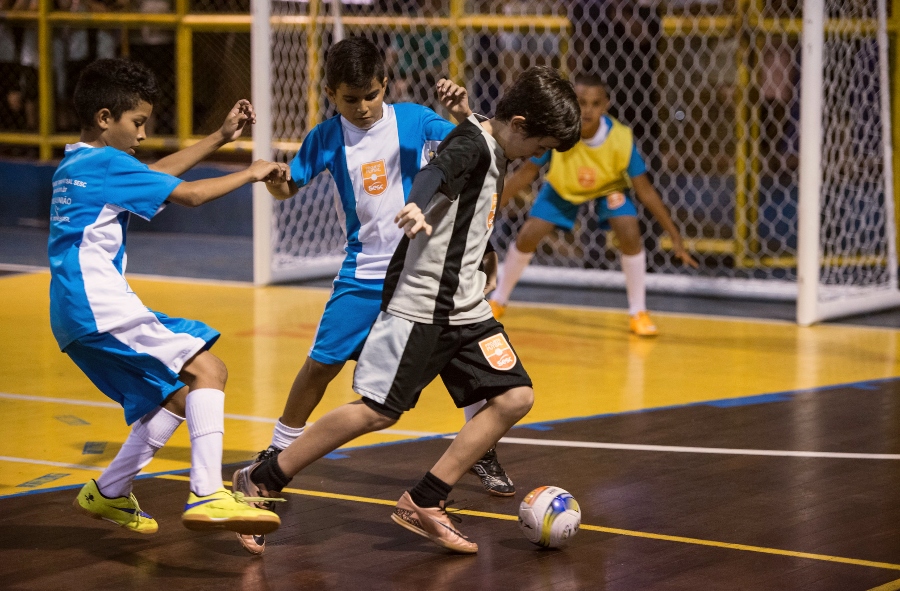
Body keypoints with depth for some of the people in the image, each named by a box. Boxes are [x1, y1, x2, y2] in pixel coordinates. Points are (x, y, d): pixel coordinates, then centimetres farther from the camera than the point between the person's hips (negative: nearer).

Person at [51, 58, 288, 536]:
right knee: (207, 370, -16)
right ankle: (207, 496, -28)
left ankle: (108, 494, 22)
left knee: (177, 394, 16)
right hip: (100, 306, -10)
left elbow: (157, 173, 29)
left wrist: (220, 138, 27)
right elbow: (190, 194, -9)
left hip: (79, 317, 10)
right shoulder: (107, 163, -8)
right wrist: (250, 174, 5)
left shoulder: (75, 164, 20)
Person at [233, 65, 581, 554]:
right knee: (378, 410, -10)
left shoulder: (493, 153, 14)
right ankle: (260, 481, 3)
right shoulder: (471, 145, -14)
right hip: (420, 304, -10)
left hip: (464, 307, 10)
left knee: (515, 396, -2)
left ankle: (423, 504, -1)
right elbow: (436, 173, -36)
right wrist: (416, 207, -57)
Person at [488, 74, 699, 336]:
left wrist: (675, 236, -24)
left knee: (630, 235, -23)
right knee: (527, 237, -9)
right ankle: (498, 301, 16)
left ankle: (639, 313, -4)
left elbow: (645, 191, -24)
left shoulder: (621, 138, -34)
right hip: (562, 188, 1)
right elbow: (525, 174, -19)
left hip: (609, 188, -1)